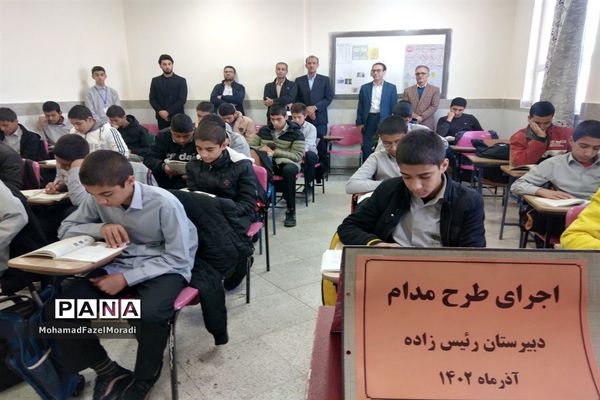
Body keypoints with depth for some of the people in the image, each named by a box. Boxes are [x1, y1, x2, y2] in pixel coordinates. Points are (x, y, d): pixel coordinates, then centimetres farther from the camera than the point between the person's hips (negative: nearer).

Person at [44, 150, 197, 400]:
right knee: (58, 313, -15)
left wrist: (127, 278, -24)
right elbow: (66, 229, 8)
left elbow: (178, 259, -17)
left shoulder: (164, 203, -22)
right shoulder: (97, 200, -5)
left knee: (149, 315, -36)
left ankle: (145, 377, -2)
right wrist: (100, 227, -14)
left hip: (165, 268, -5)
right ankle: (107, 370, 7)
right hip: (119, 265, 5)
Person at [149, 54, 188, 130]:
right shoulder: (155, 80, 9)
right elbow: (152, 99, 7)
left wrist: (168, 112, -14)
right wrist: (160, 111, -11)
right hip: (161, 117, 2)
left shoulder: (181, 80, 1)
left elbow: (182, 100, -7)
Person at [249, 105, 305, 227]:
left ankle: (291, 212, -26)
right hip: (266, 163, 3)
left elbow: (297, 156, -6)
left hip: (287, 163, -3)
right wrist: (261, 149, -6)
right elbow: (250, 147, 17)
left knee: (289, 170, -40)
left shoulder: (296, 133, 3)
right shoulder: (264, 130, 16)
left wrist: (275, 152, -14)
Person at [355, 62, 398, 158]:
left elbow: (394, 107, 2)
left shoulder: (391, 87, 4)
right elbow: (360, 106, 9)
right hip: (369, 121, 2)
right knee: (367, 149, 3)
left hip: (384, 120, -1)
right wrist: (359, 123, 3)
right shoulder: (365, 87, 9)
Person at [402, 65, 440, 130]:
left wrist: (421, 117, -11)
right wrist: (414, 116, -12)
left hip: (427, 125, -1)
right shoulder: (408, 90, 11)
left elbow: (434, 106, -1)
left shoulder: (435, 89, 9)